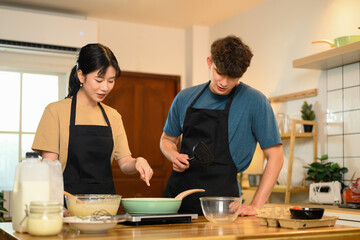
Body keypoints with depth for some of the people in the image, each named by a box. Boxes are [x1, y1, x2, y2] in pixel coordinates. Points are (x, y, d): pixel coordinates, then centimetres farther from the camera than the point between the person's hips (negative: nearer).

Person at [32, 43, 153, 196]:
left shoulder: (113, 116, 14)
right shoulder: (56, 111, 1)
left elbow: (124, 162, 12)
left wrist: (137, 163, -9)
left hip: (105, 200, 3)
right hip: (69, 200, -3)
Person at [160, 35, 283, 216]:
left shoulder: (254, 102, -4)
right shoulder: (185, 98, 8)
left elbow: (275, 156, -2)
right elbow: (167, 139, 22)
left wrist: (255, 205, -8)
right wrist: (174, 156, -1)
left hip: (221, 199, -3)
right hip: (176, 192, 3)